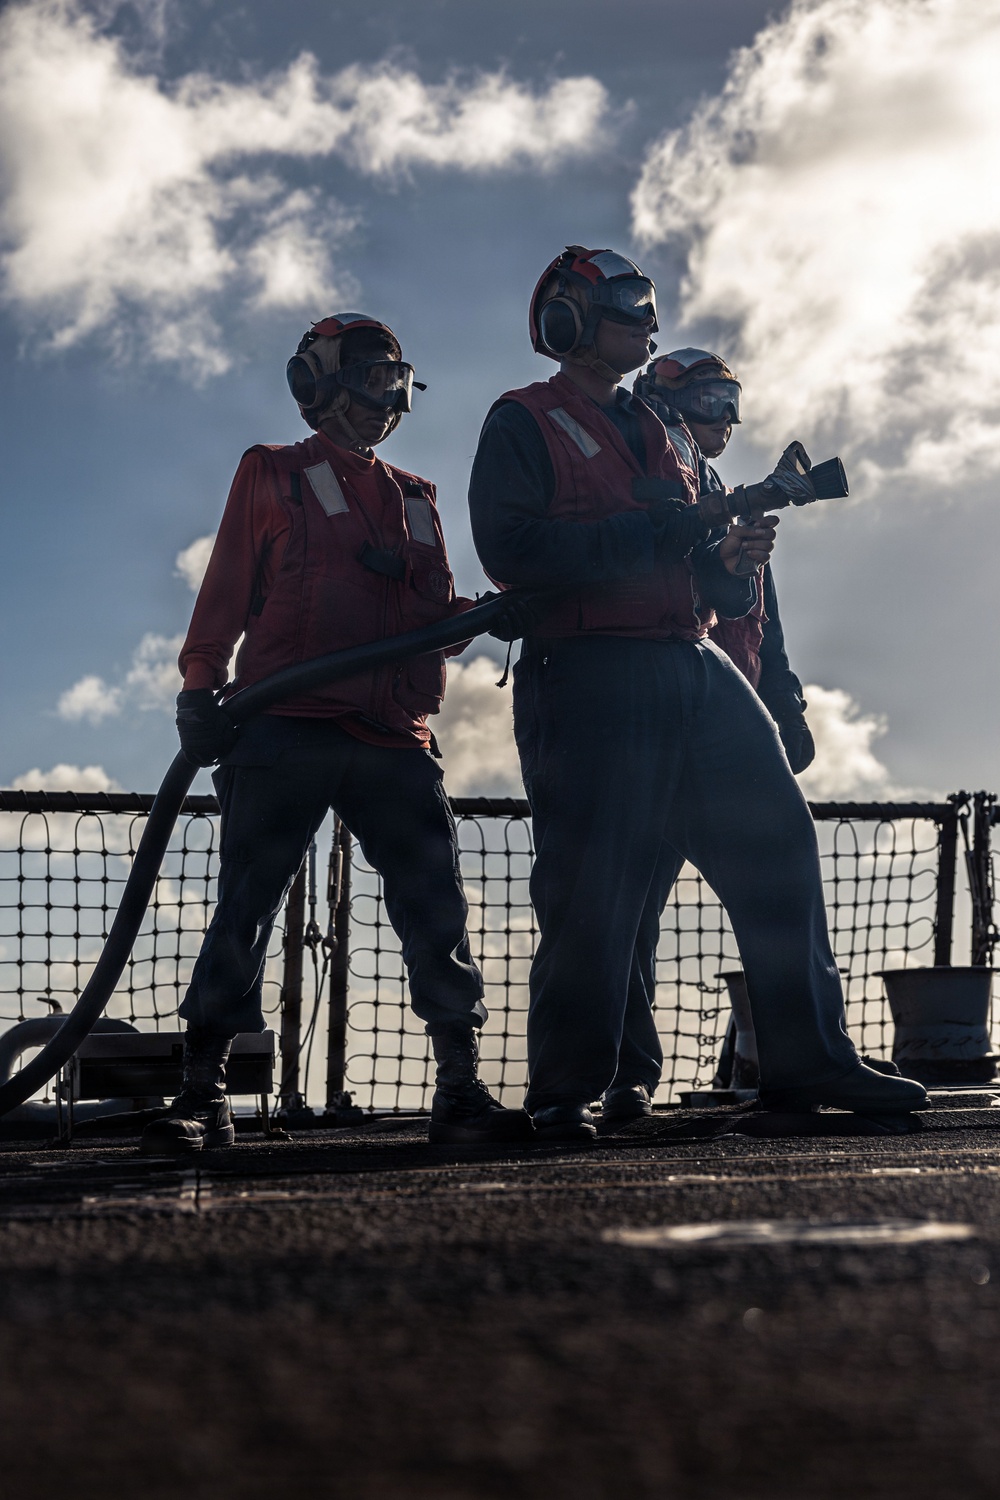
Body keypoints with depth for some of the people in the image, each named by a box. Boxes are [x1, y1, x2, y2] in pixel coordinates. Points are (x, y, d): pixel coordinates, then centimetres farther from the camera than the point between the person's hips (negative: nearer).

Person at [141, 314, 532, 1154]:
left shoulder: (413, 500, 24)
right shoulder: (272, 476, 12)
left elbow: (435, 611, 23)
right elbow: (228, 589, 6)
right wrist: (201, 688, -4)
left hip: (393, 737, 4)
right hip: (286, 730, -4)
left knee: (436, 910, -4)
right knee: (246, 906, -6)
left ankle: (460, 1092, -1)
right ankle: (202, 1098, -3)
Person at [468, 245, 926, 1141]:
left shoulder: (655, 434, 25)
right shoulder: (525, 425, 4)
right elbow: (511, 549, -14)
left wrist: (734, 561, 2)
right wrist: (660, 530, -16)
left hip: (695, 672, 7)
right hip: (592, 679, -7)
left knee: (777, 839, 0)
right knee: (598, 891, -8)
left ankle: (807, 1059, 5)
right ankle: (567, 1091, 1)